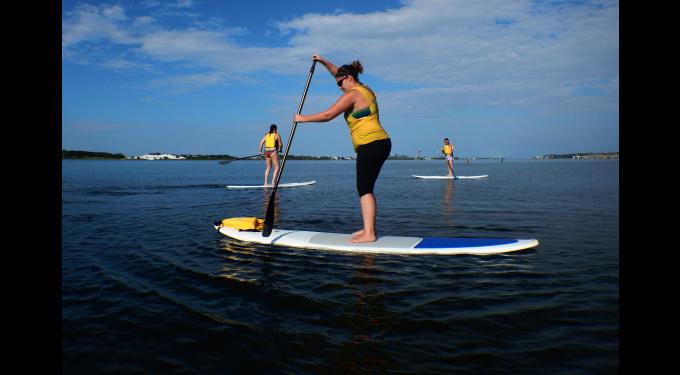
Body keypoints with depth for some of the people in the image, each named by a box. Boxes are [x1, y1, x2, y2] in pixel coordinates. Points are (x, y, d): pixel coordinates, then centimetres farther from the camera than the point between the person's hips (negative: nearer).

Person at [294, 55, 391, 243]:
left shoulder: (352, 94, -8)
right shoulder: (366, 90, 20)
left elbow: (328, 115, -11)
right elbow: (340, 73, 35)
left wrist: (303, 118, -1)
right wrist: (324, 62, 32)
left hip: (370, 145, -10)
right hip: (382, 144, 10)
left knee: (364, 189, -10)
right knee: (366, 188, 11)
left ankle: (369, 233, -12)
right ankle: (369, 228, 14)